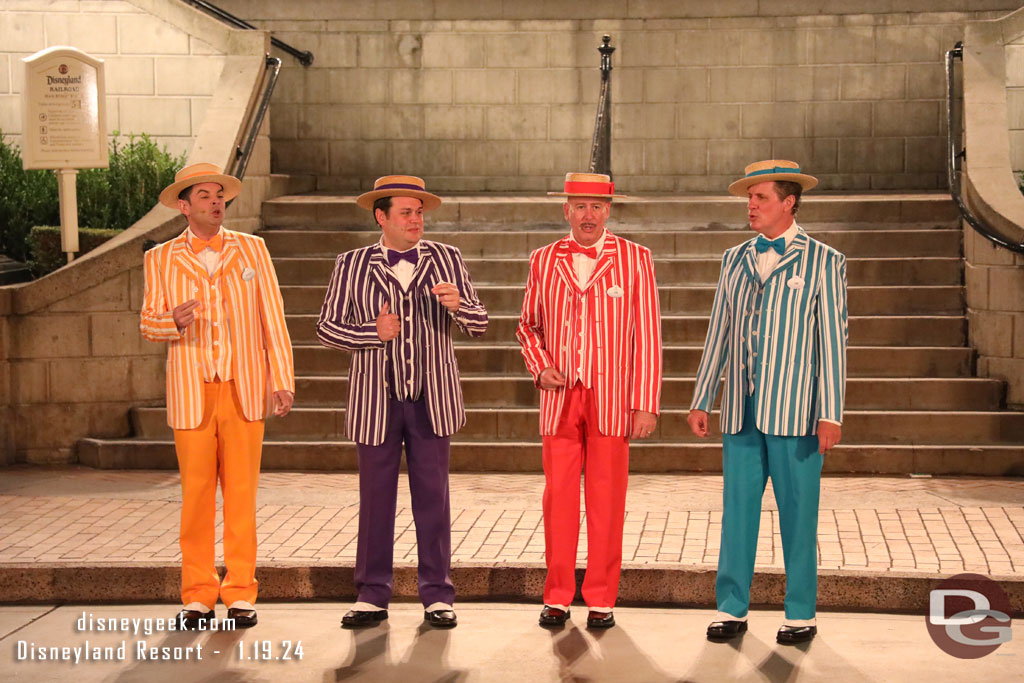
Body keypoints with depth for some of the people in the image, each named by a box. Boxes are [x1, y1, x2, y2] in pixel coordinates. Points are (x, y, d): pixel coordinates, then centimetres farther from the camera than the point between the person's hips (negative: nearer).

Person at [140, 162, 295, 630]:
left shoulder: (251, 250, 9)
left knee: (242, 492, 0)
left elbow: (272, 318, 7)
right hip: (191, 394, 0)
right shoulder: (161, 259, 8)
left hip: (245, 389, 0)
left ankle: (240, 595, 8)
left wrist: (282, 381, 1)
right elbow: (148, 324, 9)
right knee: (196, 494, -1)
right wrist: (173, 321, -14)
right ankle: (198, 598, 8)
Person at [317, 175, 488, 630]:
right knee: (375, 498, 5)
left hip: (431, 400, 1)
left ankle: (437, 595, 12)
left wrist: (458, 304, -18)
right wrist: (373, 332, -12)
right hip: (377, 402, 0)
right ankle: (373, 596, 15)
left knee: (433, 497, 4)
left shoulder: (446, 259, 6)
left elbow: (479, 324, 4)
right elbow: (326, 328, 3)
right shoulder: (353, 266, 3)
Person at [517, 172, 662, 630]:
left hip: (612, 400, -2)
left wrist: (646, 403, -5)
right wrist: (540, 368, 0)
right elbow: (528, 325, 19)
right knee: (558, 497, 4)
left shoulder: (634, 259, 1)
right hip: (560, 399, 2)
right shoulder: (543, 260, 8)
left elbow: (648, 334, -1)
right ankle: (557, 596, 15)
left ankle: (601, 599, 12)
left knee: (606, 501, 2)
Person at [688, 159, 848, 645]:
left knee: (798, 515, 3)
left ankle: (801, 614, 14)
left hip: (795, 412, -4)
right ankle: (731, 609, 16)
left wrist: (830, 414, -9)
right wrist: (701, 401, 13)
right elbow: (719, 335, 16)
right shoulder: (735, 260, 13)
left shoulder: (823, 262, 0)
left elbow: (832, 341, -4)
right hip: (740, 412, 4)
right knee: (737, 510, 7)